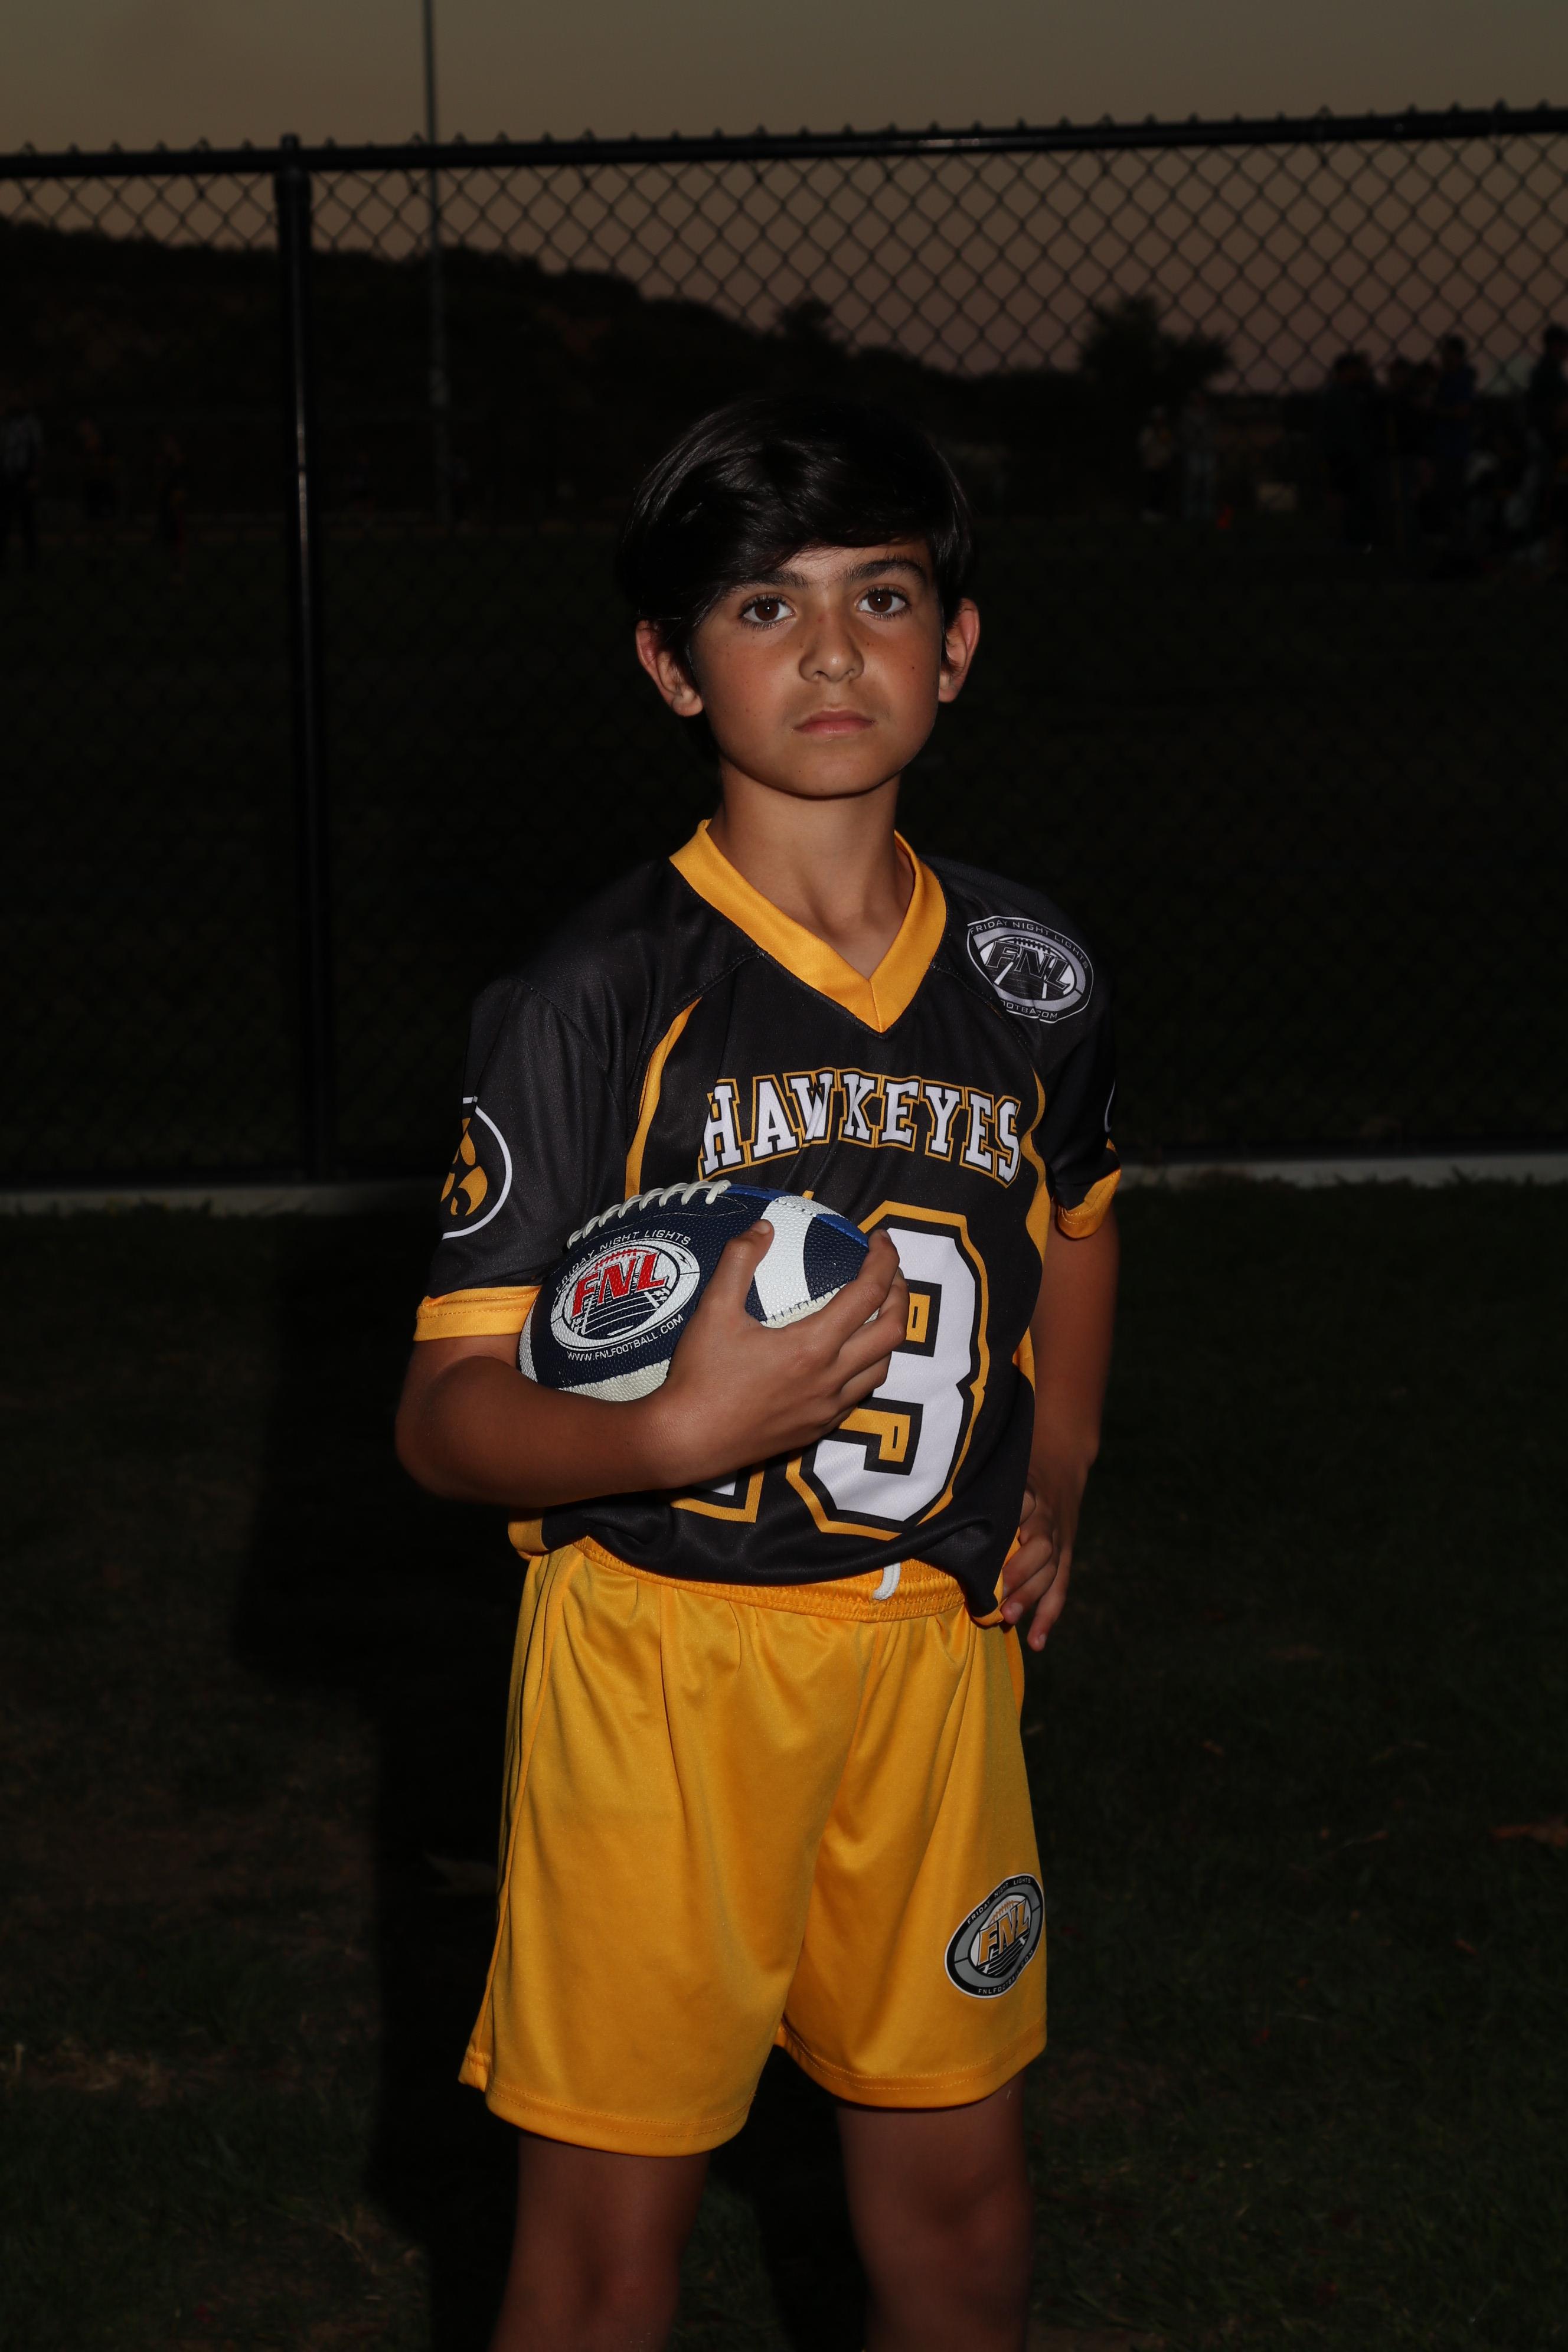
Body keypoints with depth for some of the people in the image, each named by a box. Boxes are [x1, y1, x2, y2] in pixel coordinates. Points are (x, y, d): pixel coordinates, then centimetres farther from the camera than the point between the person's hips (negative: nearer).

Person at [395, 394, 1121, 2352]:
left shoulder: (1026, 974, 3)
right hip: (663, 1655, -4)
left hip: (934, 1654, 4)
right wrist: (680, 1430, -31)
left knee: (957, 2192, 13)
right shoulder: (596, 996, -12)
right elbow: (445, 1415, -14)